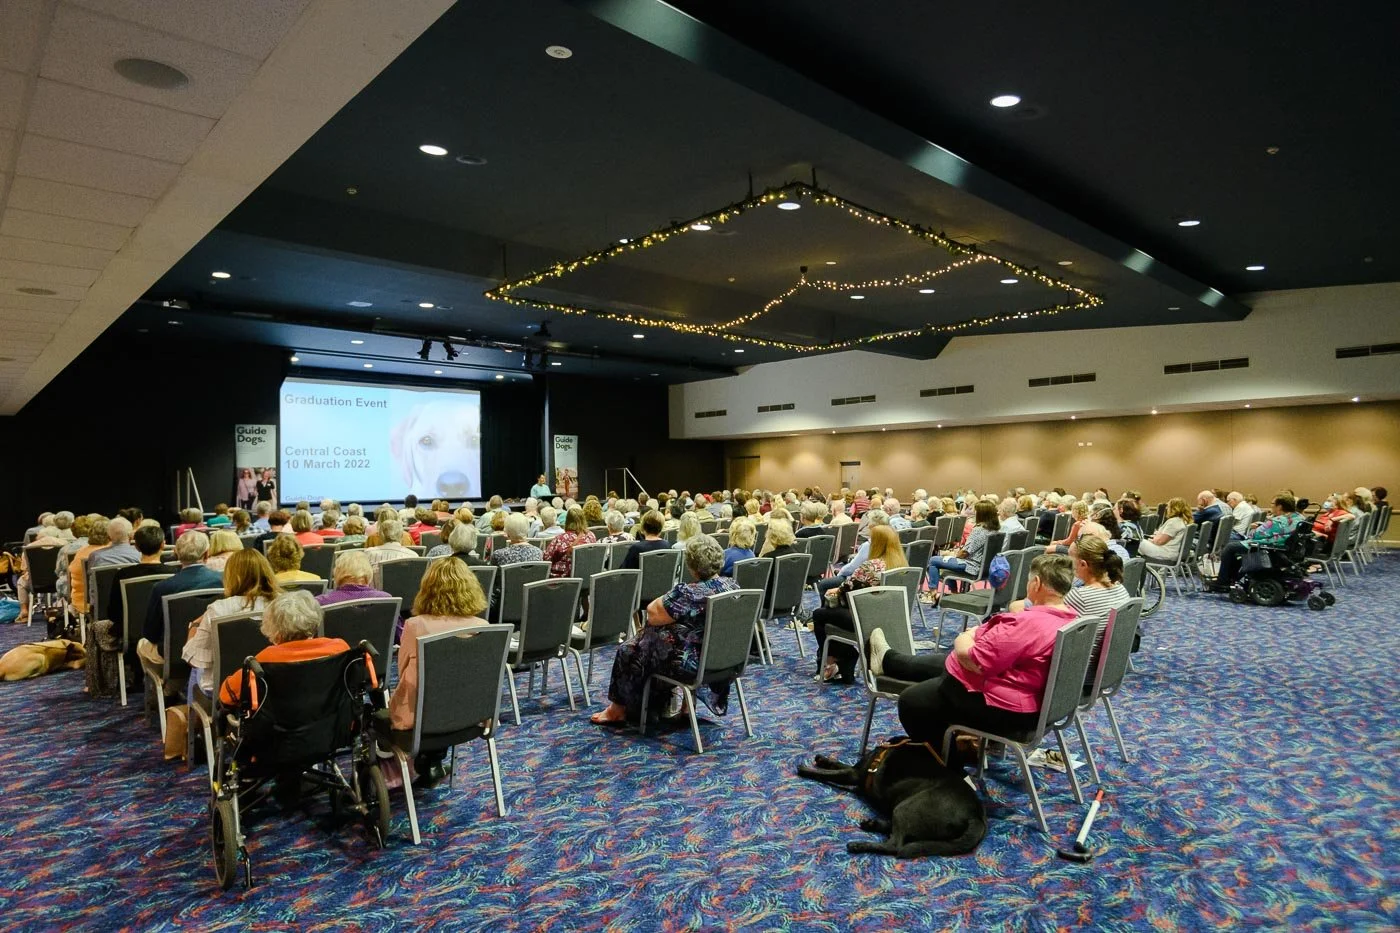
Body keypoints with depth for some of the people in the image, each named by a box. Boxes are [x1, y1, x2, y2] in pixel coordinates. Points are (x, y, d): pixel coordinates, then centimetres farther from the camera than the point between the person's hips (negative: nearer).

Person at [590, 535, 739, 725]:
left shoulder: (690, 593, -27)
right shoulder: (733, 586, -3)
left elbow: (653, 614, -17)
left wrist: (666, 598, 1)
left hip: (694, 663, -8)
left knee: (629, 650, 12)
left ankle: (620, 709, 31)